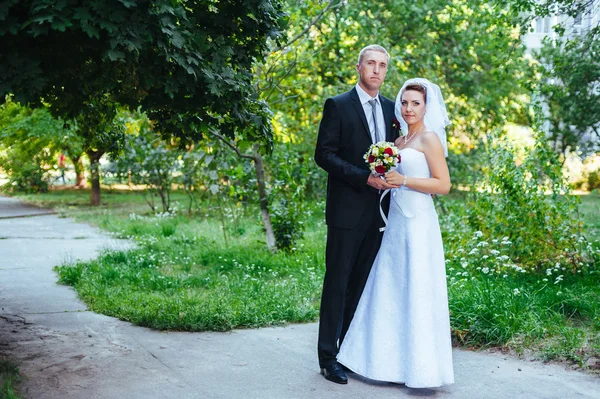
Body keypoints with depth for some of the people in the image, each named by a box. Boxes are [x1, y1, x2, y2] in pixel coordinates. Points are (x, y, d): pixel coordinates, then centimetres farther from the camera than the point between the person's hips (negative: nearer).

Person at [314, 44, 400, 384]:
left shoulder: (391, 108, 13)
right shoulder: (338, 106, -3)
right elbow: (324, 154, -10)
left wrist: (393, 180, -1)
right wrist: (364, 178, -18)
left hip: (378, 210, 5)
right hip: (347, 209, -5)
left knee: (363, 282, 10)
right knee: (337, 282, -1)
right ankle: (329, 356, 6)